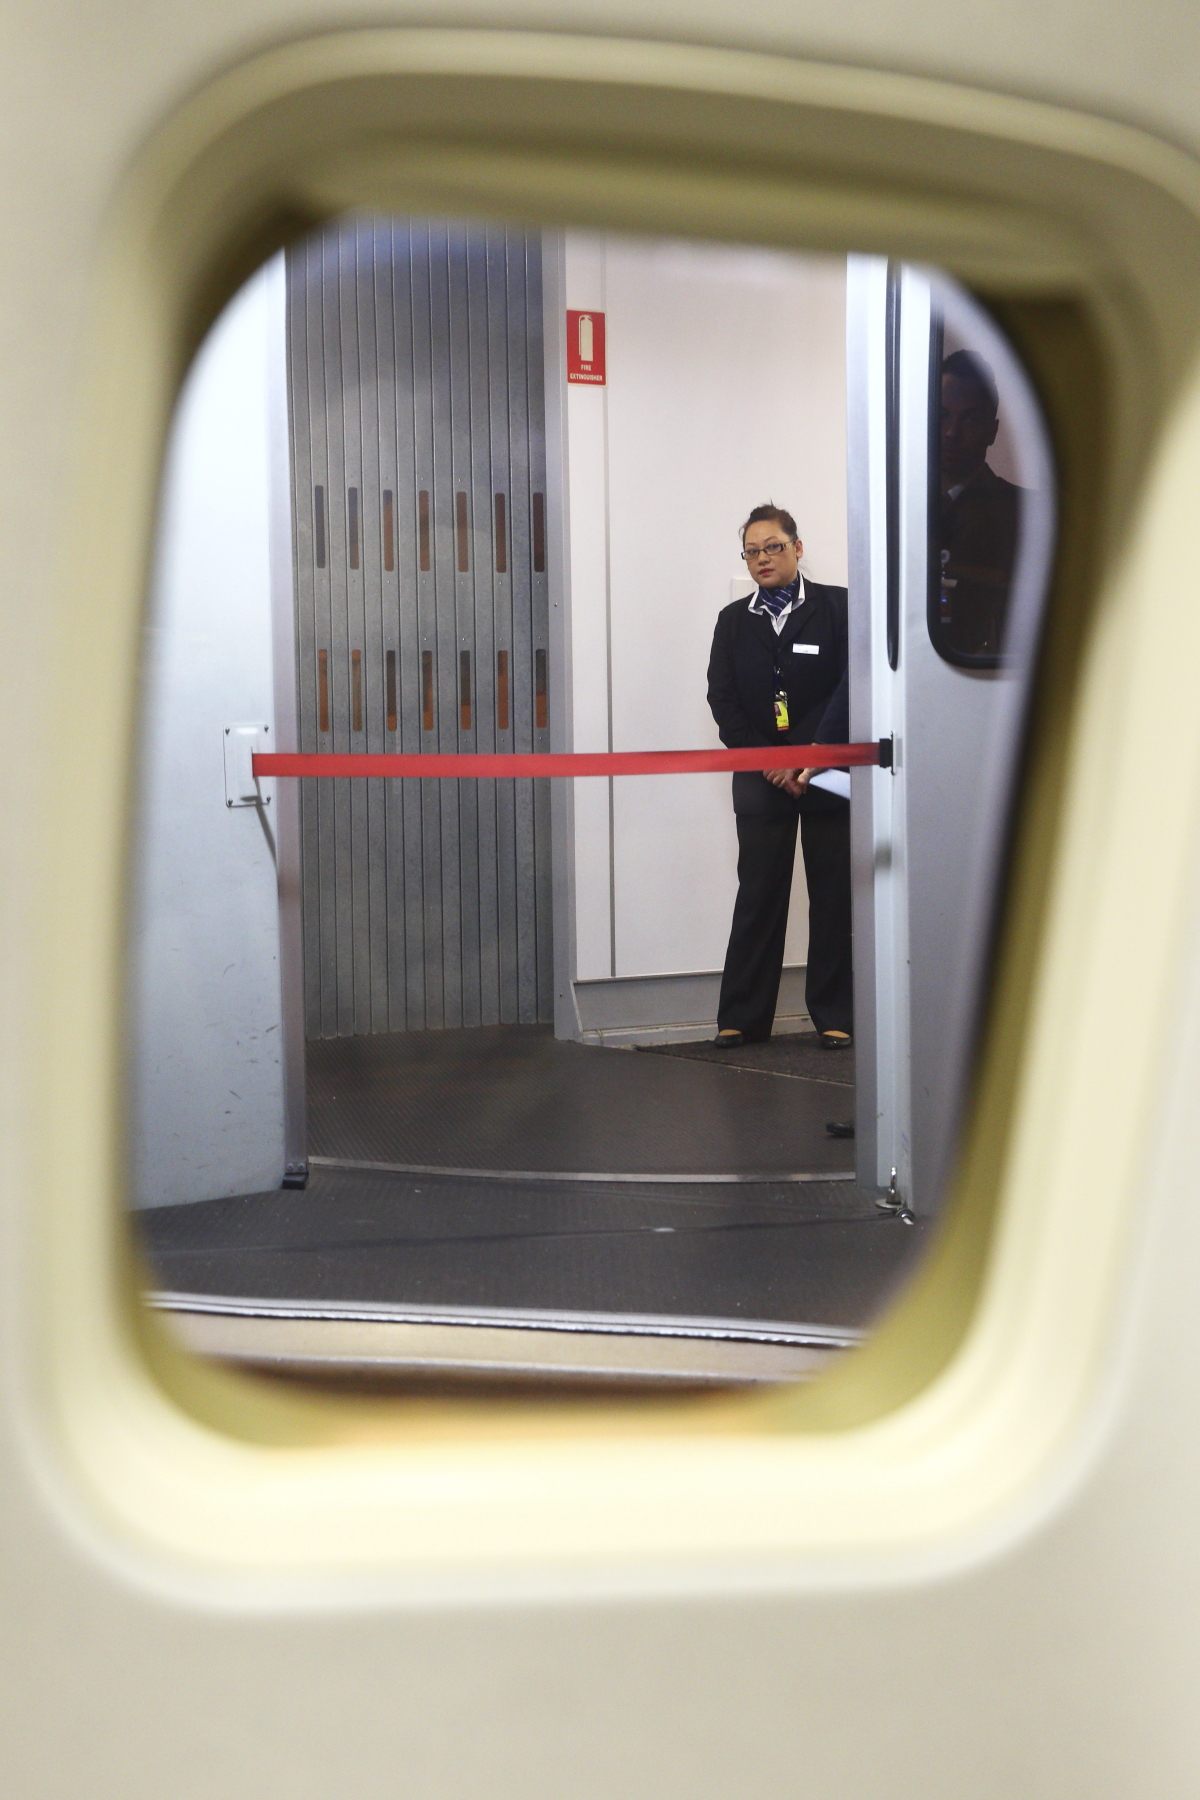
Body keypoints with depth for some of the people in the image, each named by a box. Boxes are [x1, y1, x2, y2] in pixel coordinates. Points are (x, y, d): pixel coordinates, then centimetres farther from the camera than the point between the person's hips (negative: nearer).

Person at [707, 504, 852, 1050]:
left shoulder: (837, 607, 2)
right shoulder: (733, 621, 12)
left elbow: (851, 685, -7)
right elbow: (722, 699, 5)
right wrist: (767, 761, -6)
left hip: (828, 772, -2)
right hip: (761, 778, 2)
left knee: (833, 896, 2)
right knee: (758, 896, 2)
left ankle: (835, 1015, 9)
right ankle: (742, 1017, 7)